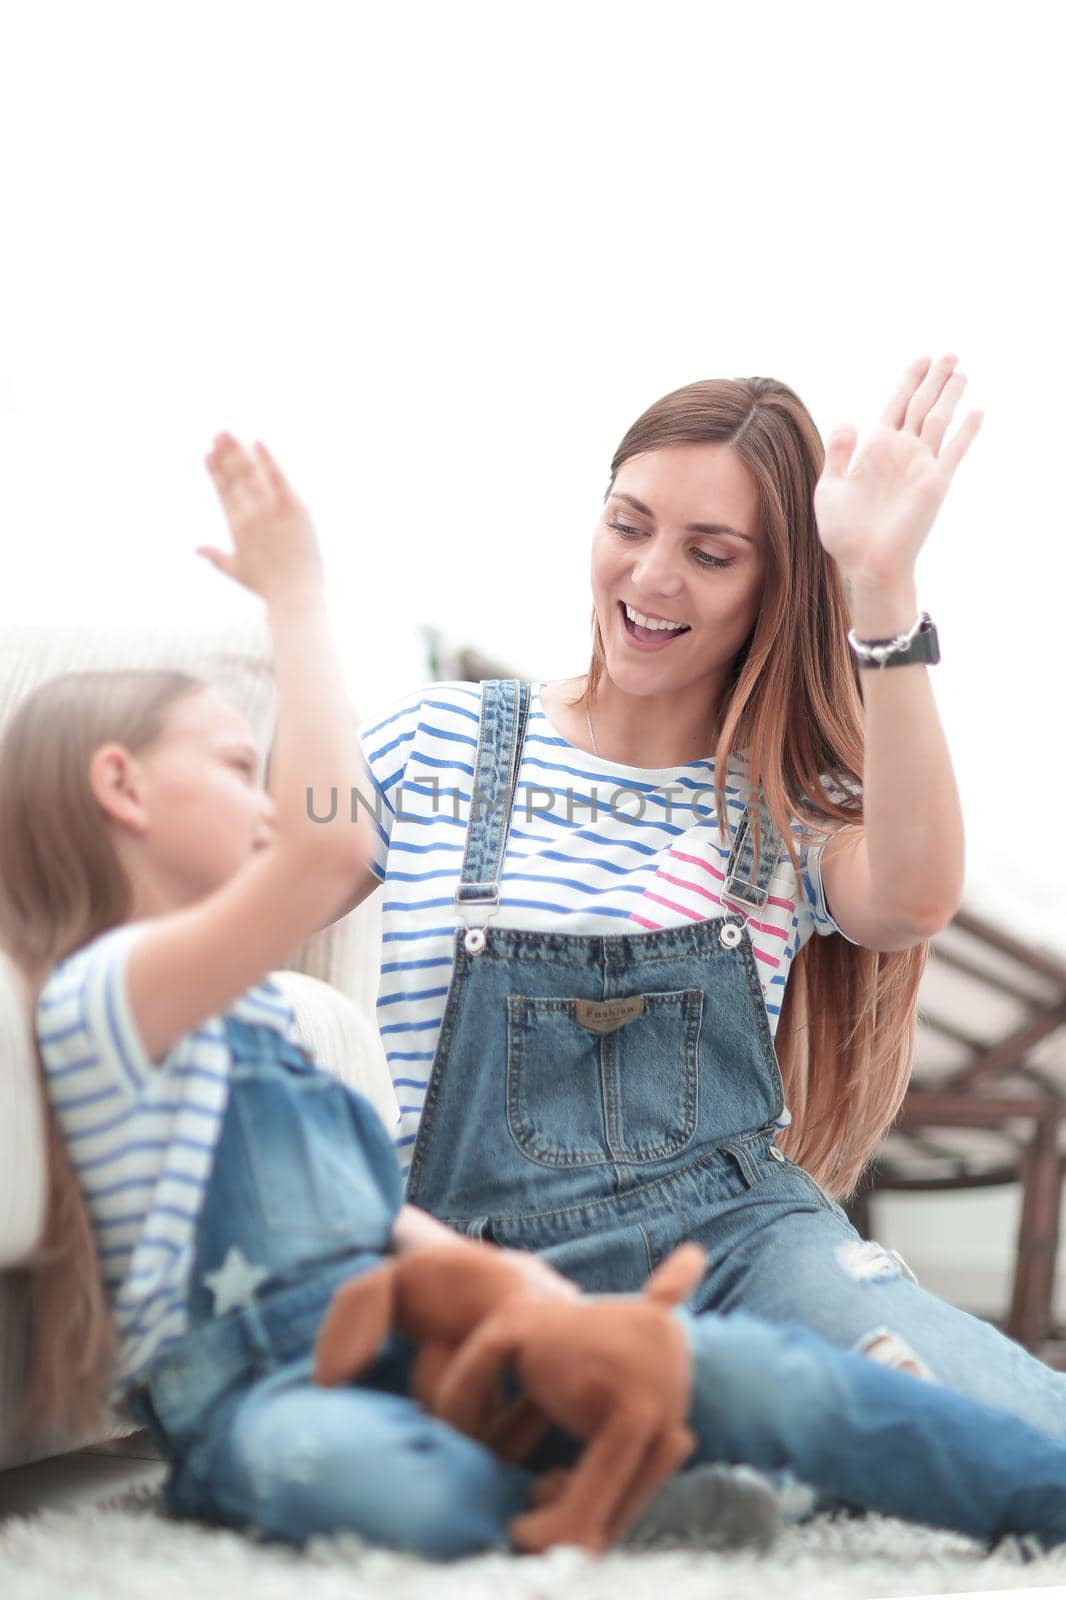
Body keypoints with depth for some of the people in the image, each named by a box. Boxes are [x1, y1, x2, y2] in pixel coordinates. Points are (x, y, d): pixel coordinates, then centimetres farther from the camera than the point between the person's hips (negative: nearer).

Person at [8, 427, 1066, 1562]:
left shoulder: (245, 1008, 25)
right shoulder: (99, 999, -6)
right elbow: (331, 843, -22)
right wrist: (296, 597, -12)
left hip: (409, 1338, 7)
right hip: (255, 1387, -7)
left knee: (752, 1372, -19)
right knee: (428, 1495, -45)